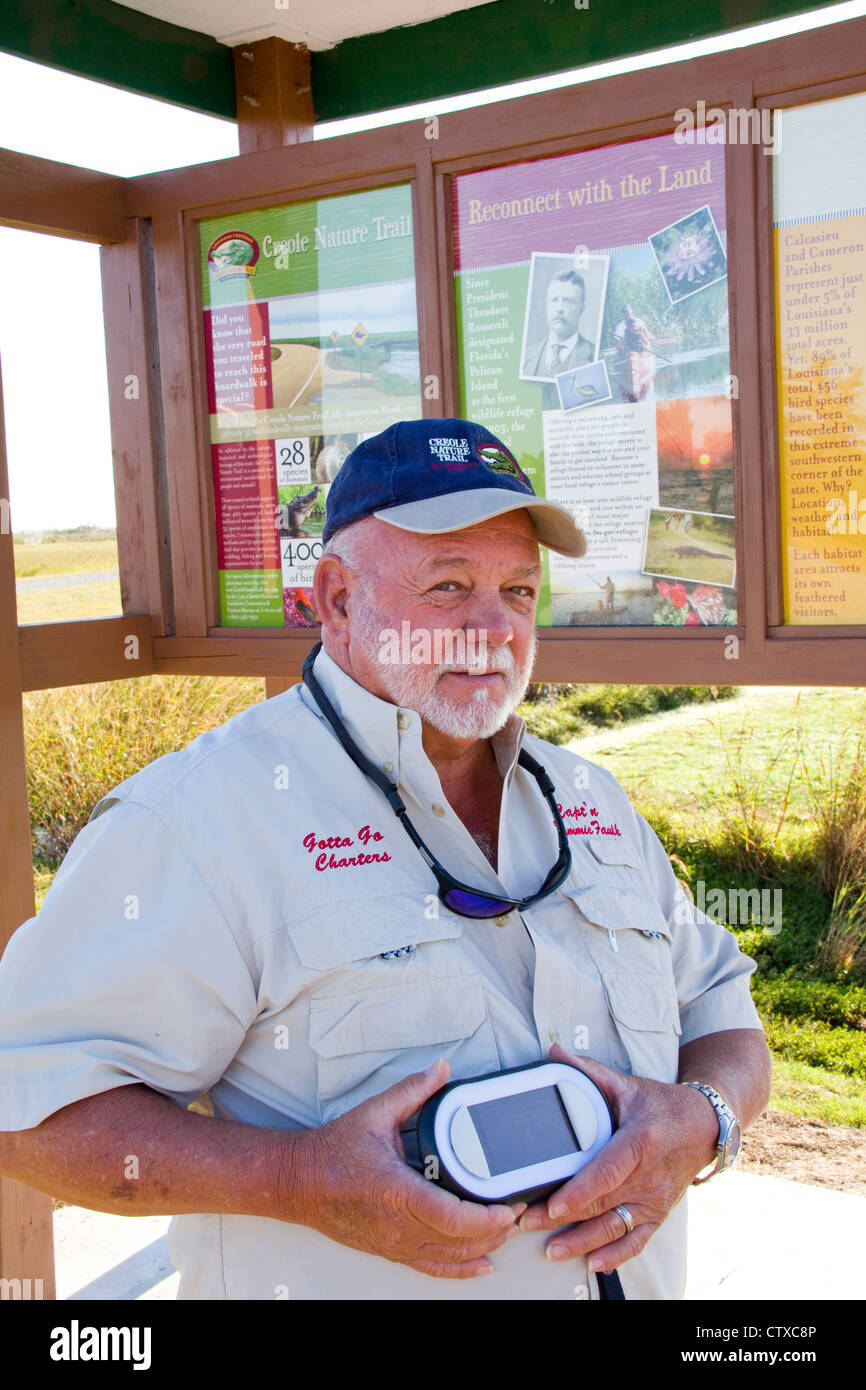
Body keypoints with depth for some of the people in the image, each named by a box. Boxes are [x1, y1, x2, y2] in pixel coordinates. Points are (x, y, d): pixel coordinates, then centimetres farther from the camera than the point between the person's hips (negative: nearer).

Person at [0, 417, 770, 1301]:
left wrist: (700, 1119, -14)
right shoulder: (204, 812, -19)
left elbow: (724, 1015, 8)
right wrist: (298, 1178, -32)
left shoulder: (592, 802, 2)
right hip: (344, 1275, -5)